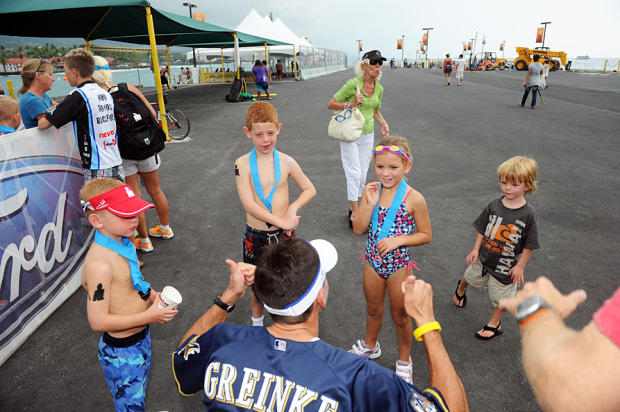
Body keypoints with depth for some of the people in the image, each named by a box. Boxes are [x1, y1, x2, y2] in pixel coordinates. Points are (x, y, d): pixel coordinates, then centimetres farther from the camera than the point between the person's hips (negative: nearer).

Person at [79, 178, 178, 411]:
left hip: (141, 337, 8)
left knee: (139, 392, 32)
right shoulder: (99, 264, -32)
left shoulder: (122, 243, -4)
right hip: (121, 353, -8)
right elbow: (98, 322, -30)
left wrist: (152, 295, -5)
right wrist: (150, 316, -25)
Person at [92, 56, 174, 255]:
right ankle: (165, 229, 37)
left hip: (123, 154, -3)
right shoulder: (128, 88, -2)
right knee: (156, 191, 19)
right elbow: (153, 115, 0)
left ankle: (144, 241, 21)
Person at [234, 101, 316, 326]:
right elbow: (248, 203, -19)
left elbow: (309, 189, 3)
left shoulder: (286, 162, -7)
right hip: (256, 236, 0)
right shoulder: (242, 164, -12)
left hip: (283, 234, 1)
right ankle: (257, 321, 46)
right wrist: (281, 221, -24)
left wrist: (293, 208, -15)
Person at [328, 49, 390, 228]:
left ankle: (353, 207, 26)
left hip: (368, 134, 6)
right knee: (354, 173, -7)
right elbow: (331, 104, -9)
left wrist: (383, 123, 1)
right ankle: (354, 212, 4)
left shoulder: (379, 88, 4)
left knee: (363, 174, 9)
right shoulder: (353, 83, -13)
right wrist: (351, 104, -22)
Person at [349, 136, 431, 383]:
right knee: (373, 309, 25)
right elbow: (358, 229, -9)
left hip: (398, 265, -3)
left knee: (400, 316, 17)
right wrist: (370, 204, -22)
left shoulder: (413, 199, -18)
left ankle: (404, 360, 42)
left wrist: (398, 240, -22)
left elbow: (426, 235, -9)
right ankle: (370, 345, 53)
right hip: (373, 262, 3)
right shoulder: (370, 191, -8)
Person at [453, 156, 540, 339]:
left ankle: (494, 324, 39)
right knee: (471, 277, 28)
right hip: (484, 258, 3)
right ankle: (460, 289, 61)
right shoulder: (494, 206, -12)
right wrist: (476, 249, -2)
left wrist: (520, 266, -11)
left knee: (500, 297, 15)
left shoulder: (528, 214, -20)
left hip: (506, 266, -3)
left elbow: (529, 245, -13)